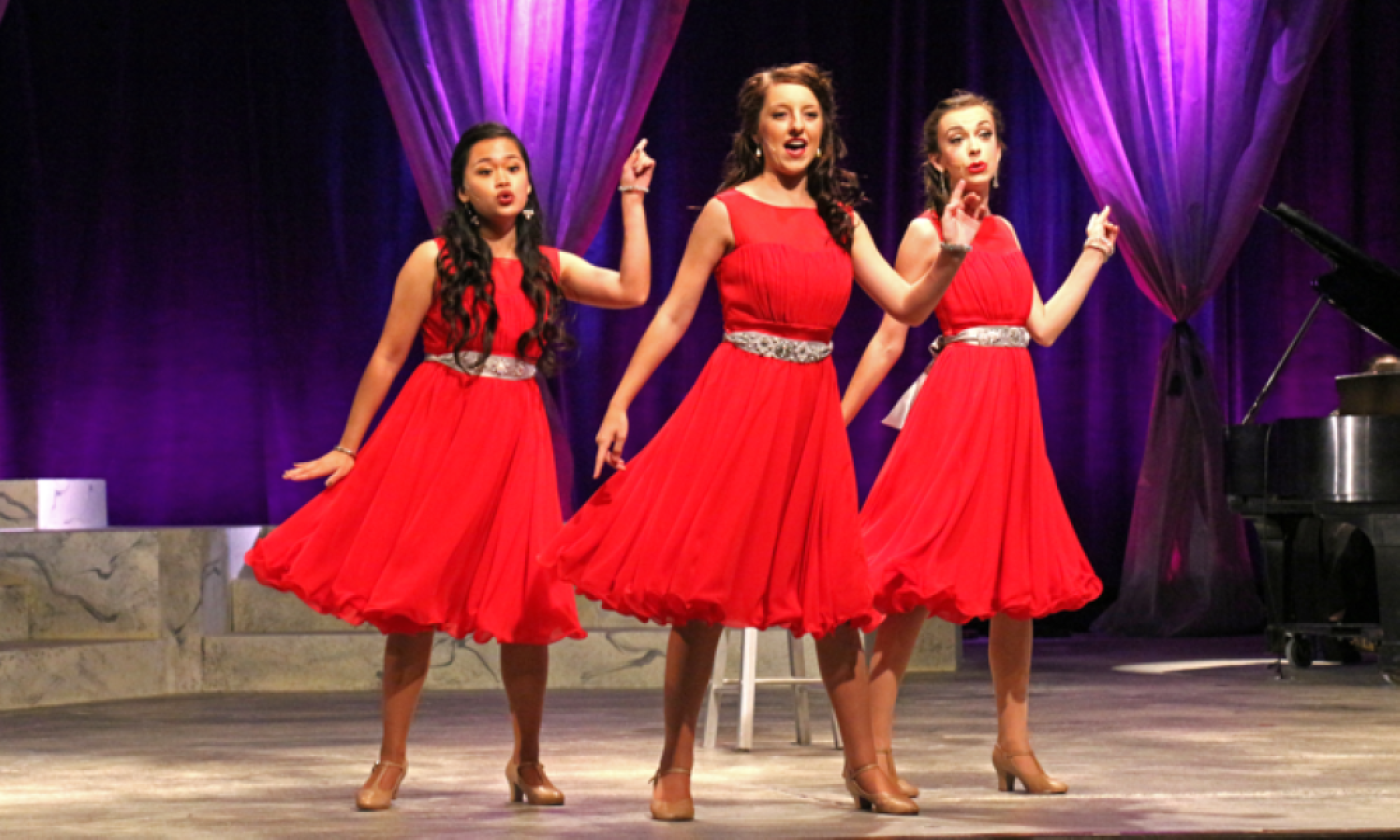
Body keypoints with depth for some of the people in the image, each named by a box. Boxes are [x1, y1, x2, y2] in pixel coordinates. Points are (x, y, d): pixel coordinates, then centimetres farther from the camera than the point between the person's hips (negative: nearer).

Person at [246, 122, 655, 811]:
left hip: (515, 437, 3)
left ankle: (527, 762, 15)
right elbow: (387, 357, 1)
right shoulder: (436, 260, 0)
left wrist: (632, 197, 5)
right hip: (434, 430, -3)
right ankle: (392, 759, 8)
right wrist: (347, 449, 1)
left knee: (525, 606, 0)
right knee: (412, 595, -3)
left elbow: (633, 291, 0)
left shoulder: (549, 266, 10)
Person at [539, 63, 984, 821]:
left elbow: (907, 308, 8)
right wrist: (619, 405, -4)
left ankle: (863, 767, 17)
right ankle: (675, 770, 6)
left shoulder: (840, 218, 10)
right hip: (736, 404, -4)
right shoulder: (729, 212, -2)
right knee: (705, 586, -3)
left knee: (833, 592, 7)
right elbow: (673, 315, -1)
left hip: (812, 411, 4)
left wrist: (951, 255, -9)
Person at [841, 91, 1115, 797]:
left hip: (1013, 407, 7)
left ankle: (1014, 744, 17)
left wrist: (1094, 253, 18)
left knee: (1018, 577, 9)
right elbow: (890, 338, -3)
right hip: (954, 400, -7)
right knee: (921, 570, -10)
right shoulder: (927, 232, -3)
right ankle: (873, 748, -8)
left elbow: (1044, 327, 13)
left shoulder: (1004, 234, 16)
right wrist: (837, 424, -6)